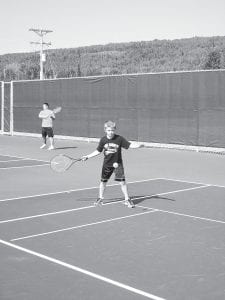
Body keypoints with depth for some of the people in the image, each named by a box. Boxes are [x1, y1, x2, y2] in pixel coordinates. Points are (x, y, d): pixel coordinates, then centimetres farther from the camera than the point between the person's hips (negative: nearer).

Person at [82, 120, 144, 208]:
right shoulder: (103, 140, -4)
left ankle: (127, 199, 8)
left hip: (117, 164, -2)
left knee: (122, 182, -6)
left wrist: (138, 145, -31)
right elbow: (98, 151, 7)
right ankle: (100, 198, 31)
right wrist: (88, 156, 7)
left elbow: (130, 145, -14)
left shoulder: (119, 138, -12)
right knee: (103, 181, 11)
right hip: (107, 164, 2)